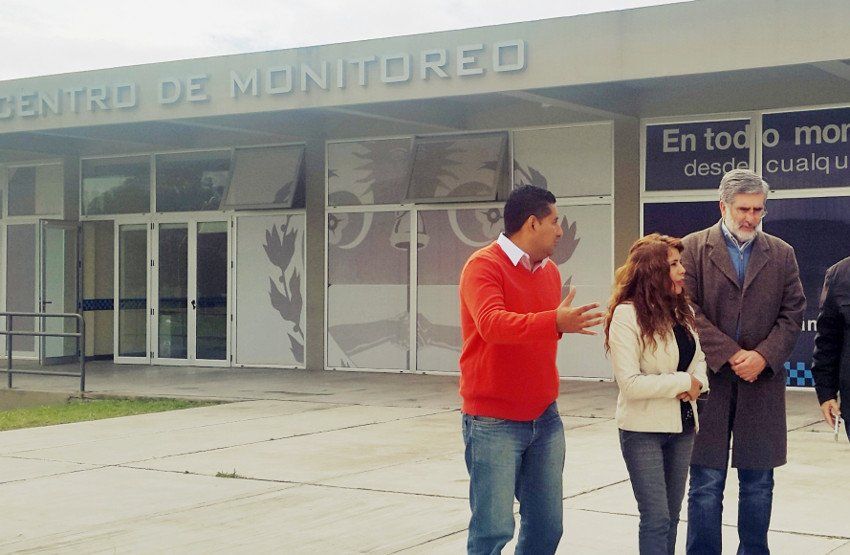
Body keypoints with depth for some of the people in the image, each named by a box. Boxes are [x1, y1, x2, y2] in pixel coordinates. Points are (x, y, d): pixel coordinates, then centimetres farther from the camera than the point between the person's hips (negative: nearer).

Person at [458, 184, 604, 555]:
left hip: (545, 418, 7)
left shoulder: (550, 270, 10)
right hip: (493, 422, -7)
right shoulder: (484, 266, -12)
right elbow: (493, 324, -29)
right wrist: (555, 322, -40)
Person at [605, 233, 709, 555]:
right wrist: (682, 382, -15)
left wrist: (697, 382, -5)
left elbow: (699, 358, 17)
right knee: (657, 518, -5)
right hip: (644, 430, -7)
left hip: (682, 425, 7)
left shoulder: (682, 310, 6)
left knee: (671, 515, 14)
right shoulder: (626, 314, -17)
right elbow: (629, 383, -21)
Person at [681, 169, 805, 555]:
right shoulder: (693, 248, 1)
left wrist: (762, 356, -11)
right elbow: (688, 310, -7)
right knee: (706, 485, 1)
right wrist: (731, 355, -14)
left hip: (762, 383, 3)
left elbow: (792, 313, 5)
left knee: (758, 483, 8)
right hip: (709, 379, -2)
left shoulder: (782, 254, 10)